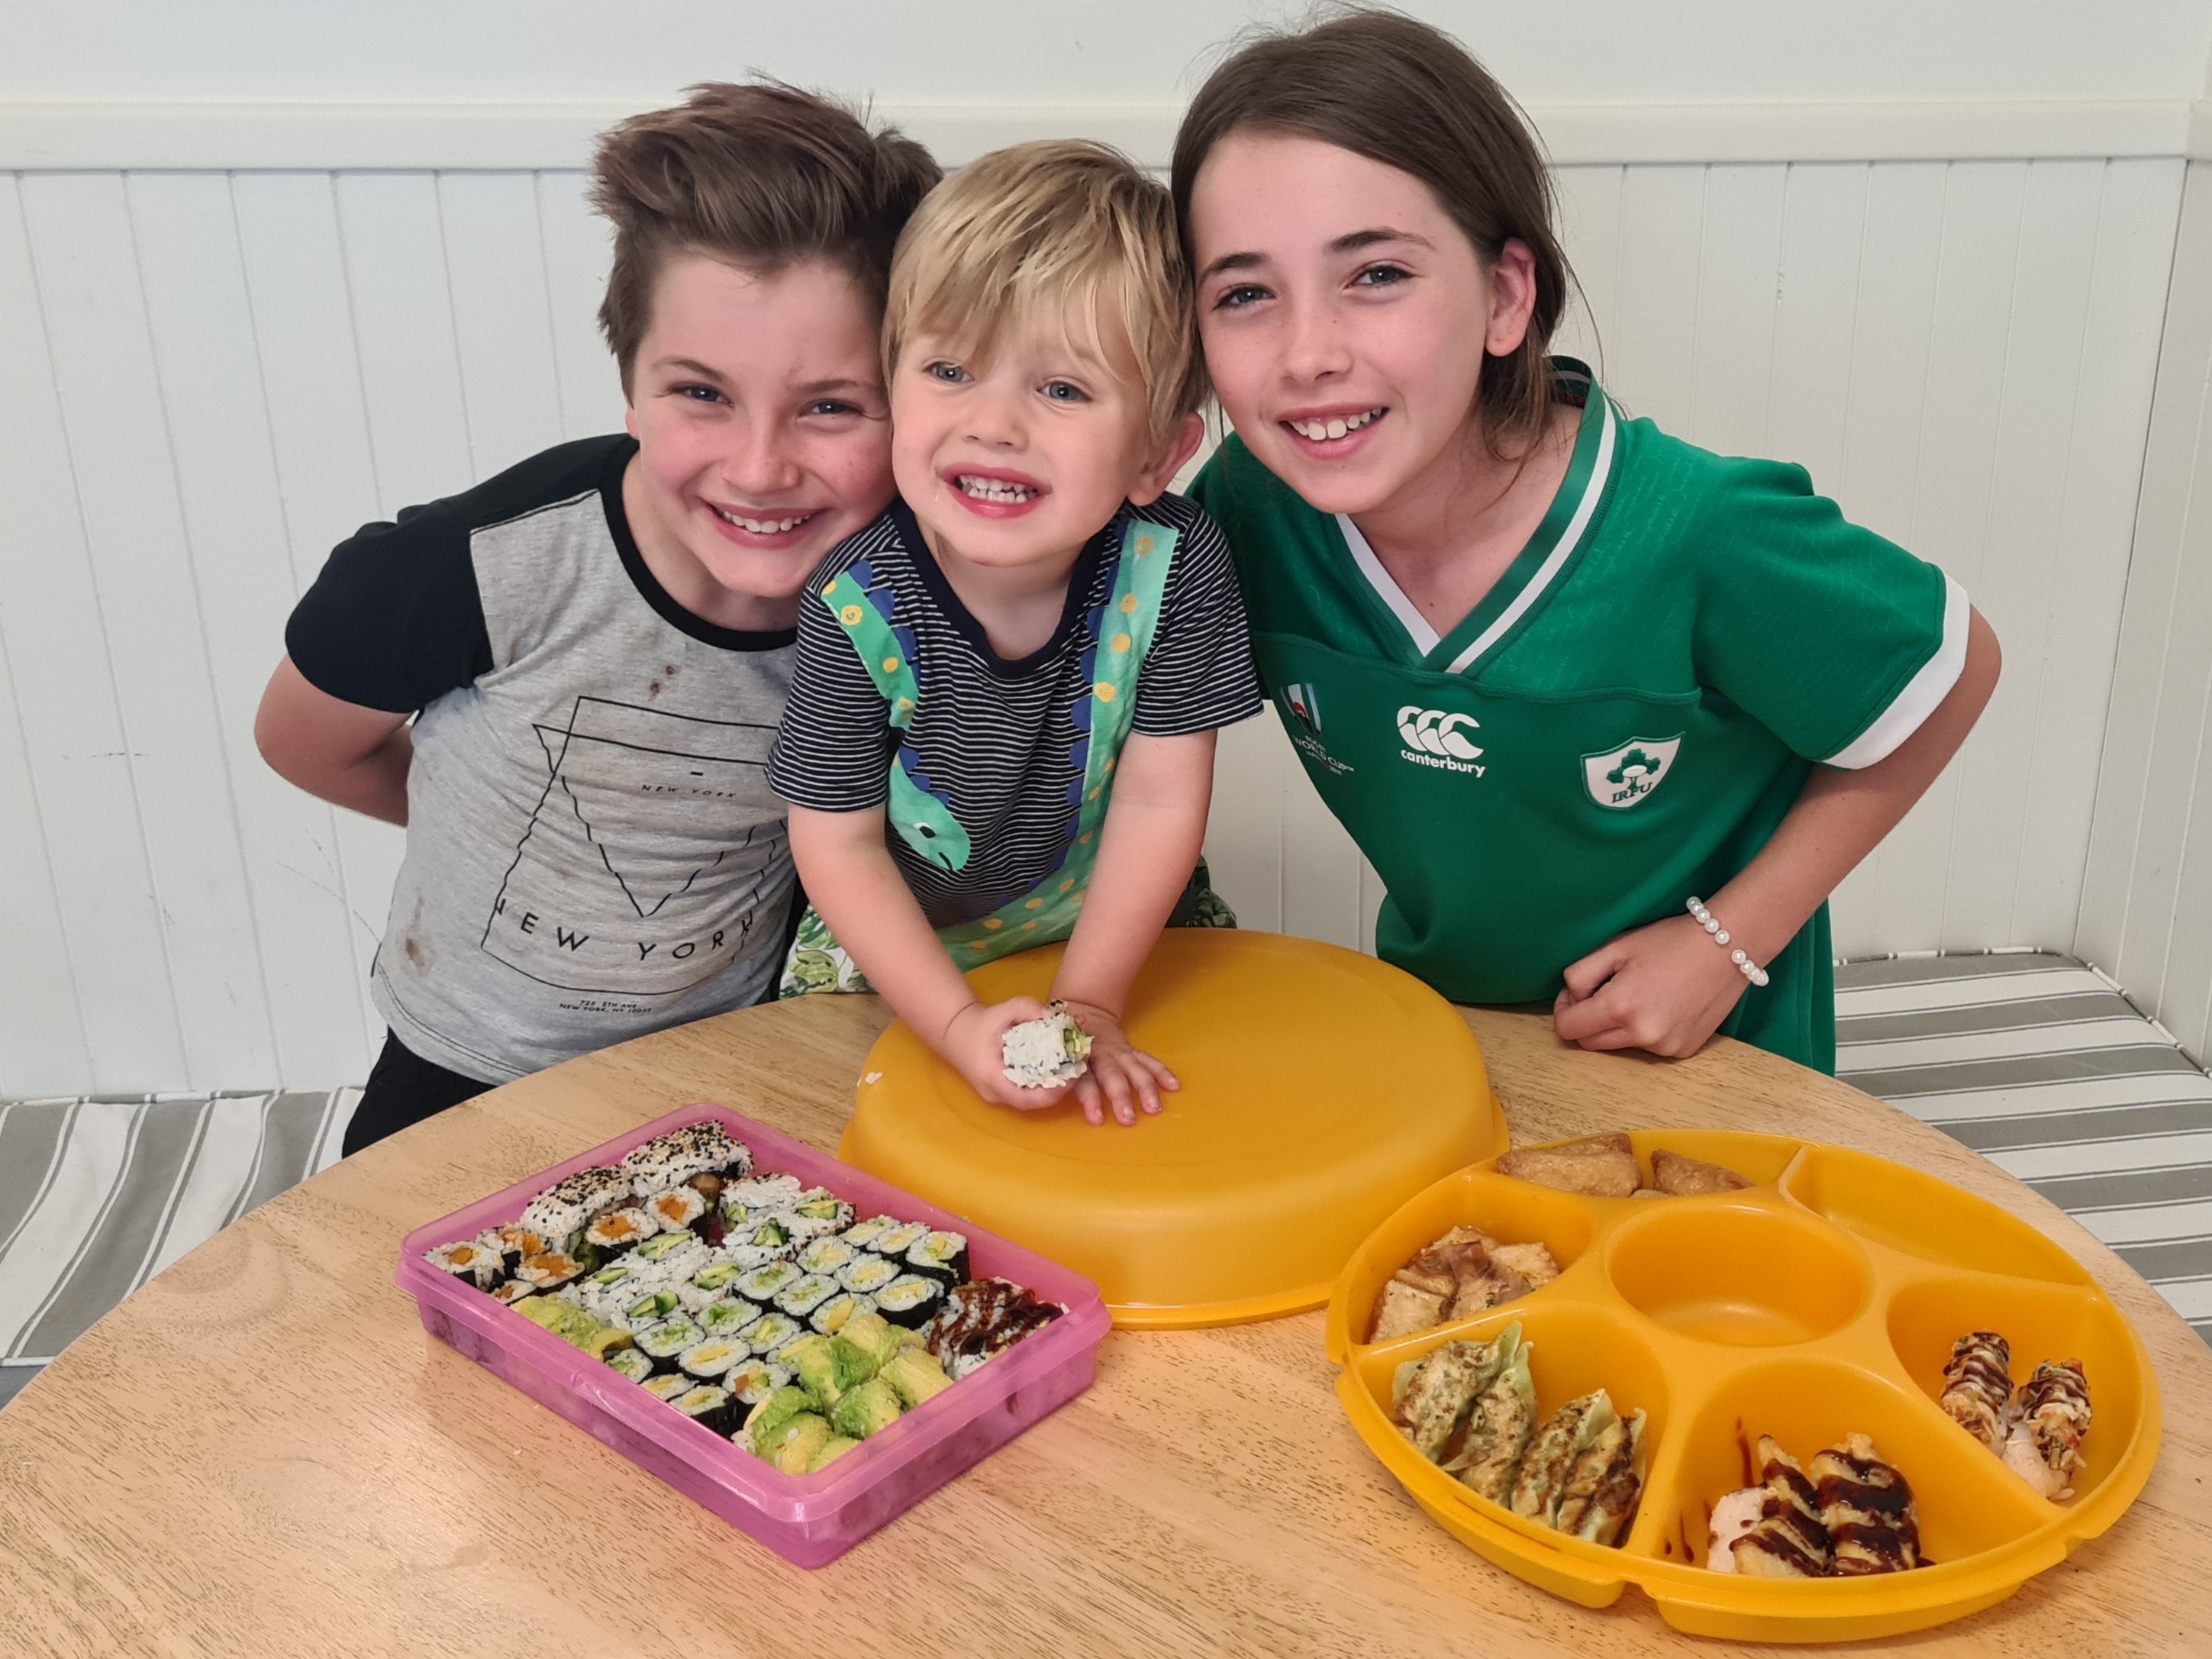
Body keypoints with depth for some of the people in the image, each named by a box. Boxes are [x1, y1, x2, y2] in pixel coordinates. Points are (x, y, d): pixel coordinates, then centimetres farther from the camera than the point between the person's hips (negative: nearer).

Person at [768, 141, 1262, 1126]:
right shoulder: (860, 602, -26)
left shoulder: (1174, 565, -24)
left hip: (1121, 934, 0)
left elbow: (1160, 803, -18)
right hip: (896, 952, 0)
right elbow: (838, 844, -17)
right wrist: (959, 1026, -25)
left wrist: (1088, 1004, -20)